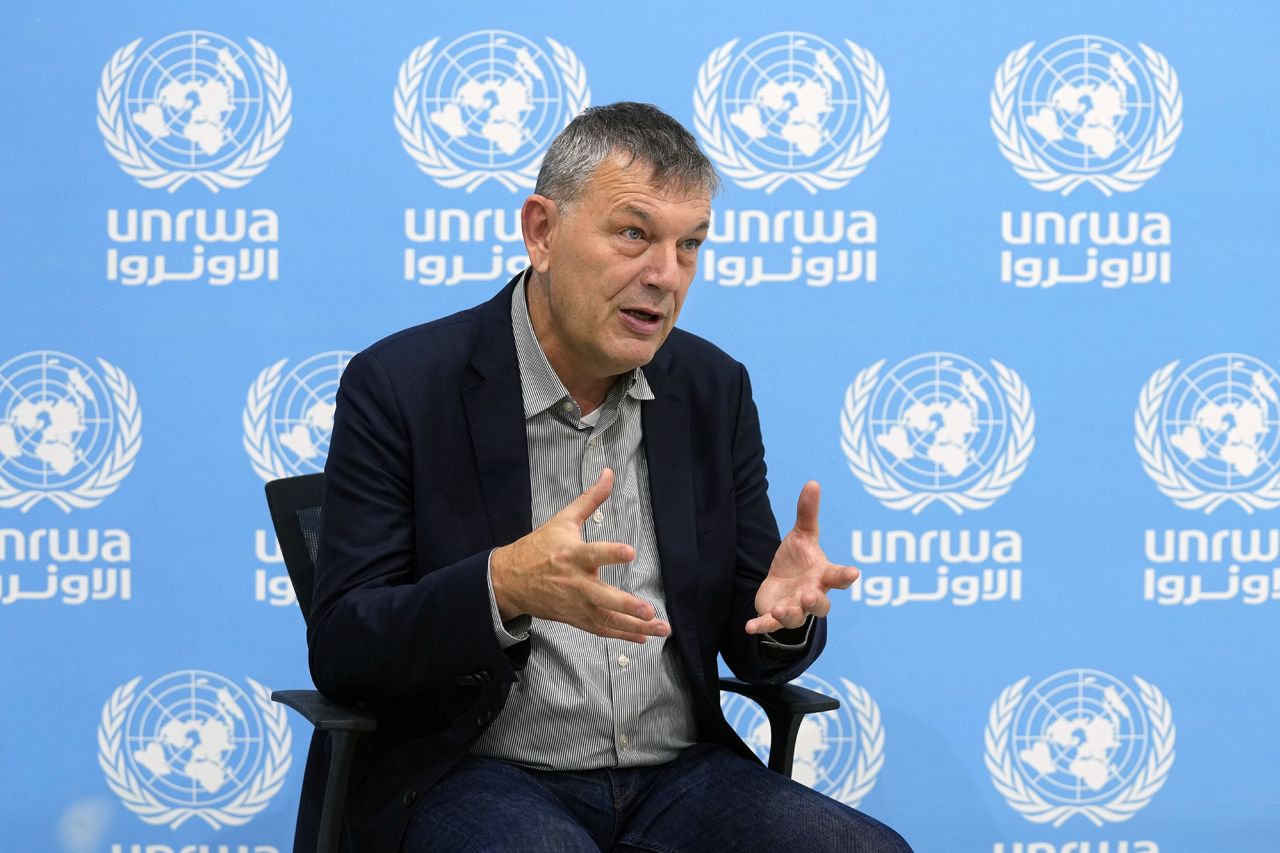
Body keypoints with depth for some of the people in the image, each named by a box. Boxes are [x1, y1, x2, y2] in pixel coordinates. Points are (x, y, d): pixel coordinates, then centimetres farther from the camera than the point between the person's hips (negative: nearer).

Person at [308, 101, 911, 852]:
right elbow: (341, 653, -10)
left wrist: (784, 609, -15)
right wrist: (505, 586, -29)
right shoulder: (401, 388, -6)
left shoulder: (714, 388, 7)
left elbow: (752, 649, 11)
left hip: (676, 777, 5)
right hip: (474, 780, -5)